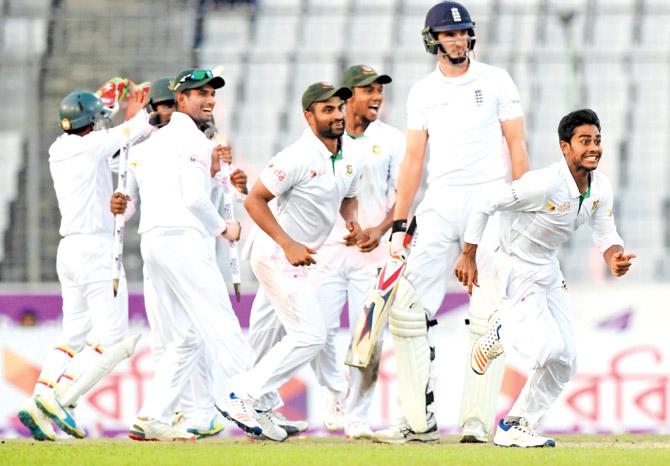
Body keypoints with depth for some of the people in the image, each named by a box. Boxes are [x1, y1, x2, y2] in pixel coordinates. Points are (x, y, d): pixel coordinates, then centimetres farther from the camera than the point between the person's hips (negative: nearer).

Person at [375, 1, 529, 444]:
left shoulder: (495, 81, 3)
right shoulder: (423, 92, 11)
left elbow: (517, 147, 1)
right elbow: (413, 158, 11)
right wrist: (399, 224, 5)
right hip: (439, 204, 3)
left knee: (487, 316, -8)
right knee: (408, 307, -5)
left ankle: (478, 420, -6)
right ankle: (419, 420, 0)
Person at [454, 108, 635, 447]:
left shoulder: (601, 188, -6)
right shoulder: (544, 184, -29)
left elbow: (606, 235, 3)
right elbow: (485, 204, -22)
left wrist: (614, 259, -21)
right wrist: (468, 257, -21)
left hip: (548, 267, 8)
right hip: (517, 269, -8)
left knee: (565, 357, 6)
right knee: (547, 348, -21)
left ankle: (515, 428, 18)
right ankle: (501, 335, 12)